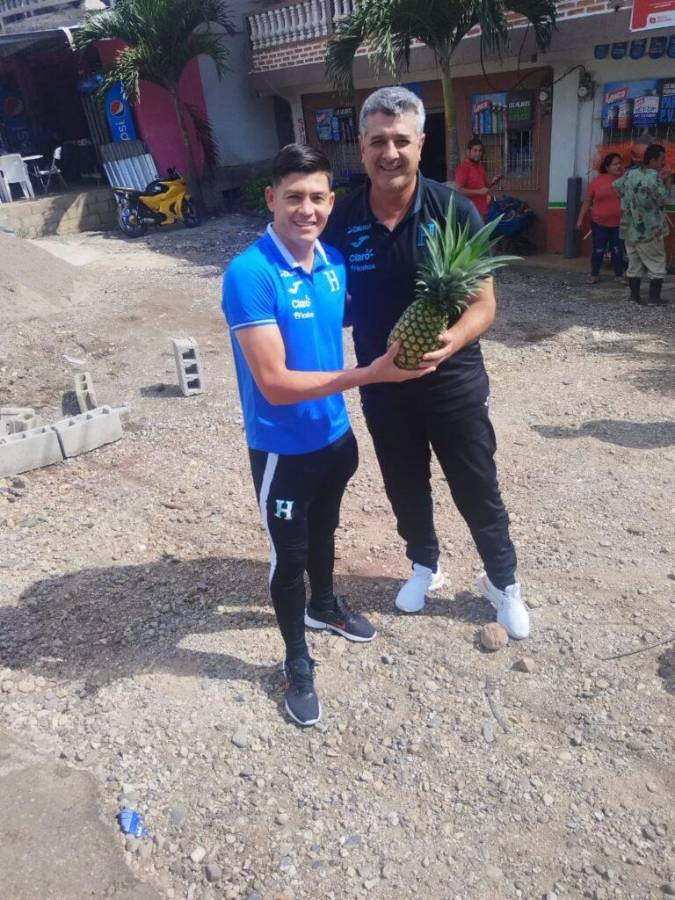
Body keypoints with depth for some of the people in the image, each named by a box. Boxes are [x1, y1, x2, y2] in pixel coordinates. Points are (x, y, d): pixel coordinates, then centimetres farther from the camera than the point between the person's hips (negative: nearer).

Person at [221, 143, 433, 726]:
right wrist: (371, 374, -31)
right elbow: (275, 384, -28)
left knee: (324, 531, 27)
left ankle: (325, 606, 54)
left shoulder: (335, 261, -3)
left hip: (335, 434, 6)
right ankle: (296, 661, 34)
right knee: (289, 554, 11)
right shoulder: (249, 275, -24)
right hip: (282, 449, -6)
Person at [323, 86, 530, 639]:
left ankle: (502, 581, 37)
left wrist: (450, 342, -34)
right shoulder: (343, 219, -7)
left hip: (454, 382, -2)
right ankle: (425, 564, 47)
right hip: (382, 386, 3)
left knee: (478, 491, 12)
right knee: (405, 488, 20)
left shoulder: (454, 210, -14)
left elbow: (484, 304, -14)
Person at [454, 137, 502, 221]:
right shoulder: (463, 168, -10)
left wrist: (492, 182, 6)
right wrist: (478, 192, -21)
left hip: (483, 210, 8)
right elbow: (458, 190, -18)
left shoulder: (481, 166, 14)